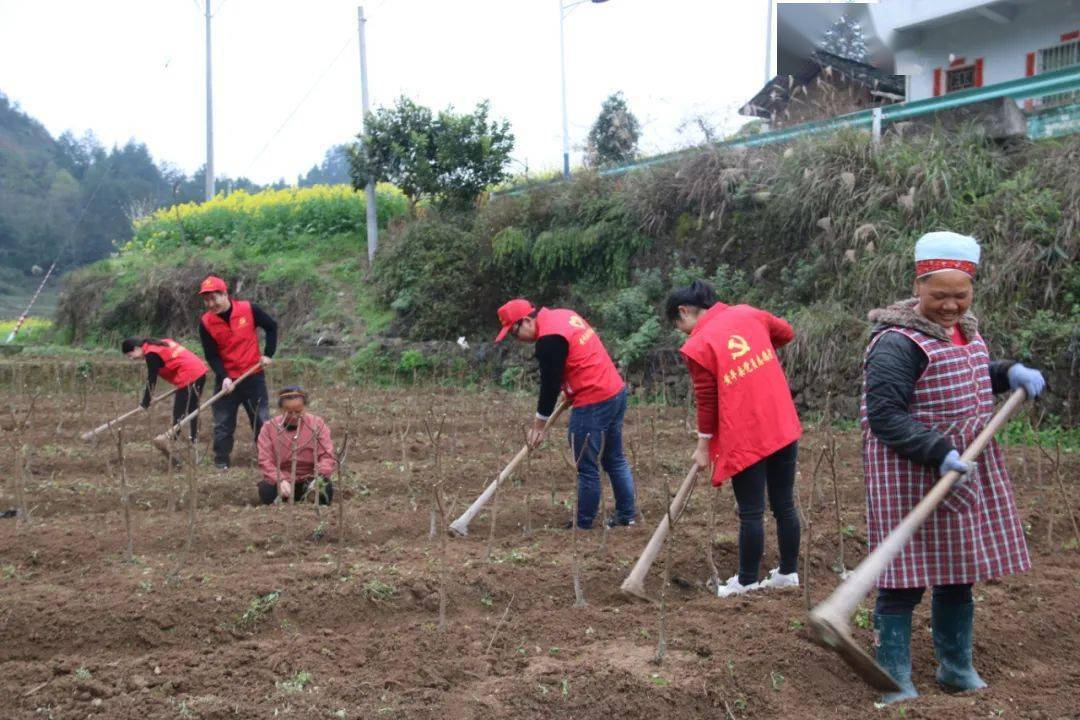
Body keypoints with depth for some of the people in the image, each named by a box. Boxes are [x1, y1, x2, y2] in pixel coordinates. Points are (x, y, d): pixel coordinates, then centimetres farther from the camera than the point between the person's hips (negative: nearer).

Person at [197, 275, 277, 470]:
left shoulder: (249, 309, -12)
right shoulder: (206, 323, -9)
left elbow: (271, 326, 3)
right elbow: (211, 355, -6)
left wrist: (268, 354, -2)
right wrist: (224, 377, -19)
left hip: (254, 376, -1)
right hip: (226, 380, 1)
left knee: (262, 421, 6)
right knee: (223, 424, 4)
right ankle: (221, 464, 15)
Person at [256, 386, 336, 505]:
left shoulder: (317, 424, -4)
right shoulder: (270, 427, -5)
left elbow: (327, 456, -10)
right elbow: (265, 461, -11)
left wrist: (319, 476, -31)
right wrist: (280, 480, -29)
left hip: (308, 479, 0)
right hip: (281, 480, 0)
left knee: (325, 487, -31)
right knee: (266, 490, -30)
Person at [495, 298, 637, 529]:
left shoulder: (548, 340, -17)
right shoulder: (564, 315, 12)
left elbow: (550, 383, -12)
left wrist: (539, 425, -1)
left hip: (593, 403, -10)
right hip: (617, 392, 10)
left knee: (587, 468, 0)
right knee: (615, 458, 18)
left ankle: (583, 525, 9)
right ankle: (627, 514, 26)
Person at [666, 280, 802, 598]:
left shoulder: (697, 347, -12)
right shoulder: (747, 313, 4)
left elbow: (707, 402, -8)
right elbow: (786, 333, 21)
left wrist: (703, 447, 4)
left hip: (745, 439, -6)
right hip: (784, 427, 6)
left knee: (751, 513, 4)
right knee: (785, 504, 15)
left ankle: (747, 582, 15)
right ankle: (788, 572, 27)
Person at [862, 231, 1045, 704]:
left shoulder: (966, 331, 9)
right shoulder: (898, 343, -19)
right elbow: (883, 415, -24)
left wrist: (1009, 373, 8)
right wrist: (938, 454, -31)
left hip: (968, 472, 9)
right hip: (911, 475, -9)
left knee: (959, 573, 18)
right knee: (906, 578, -2)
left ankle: (957, 668, 34)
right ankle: (895, 683, 12)